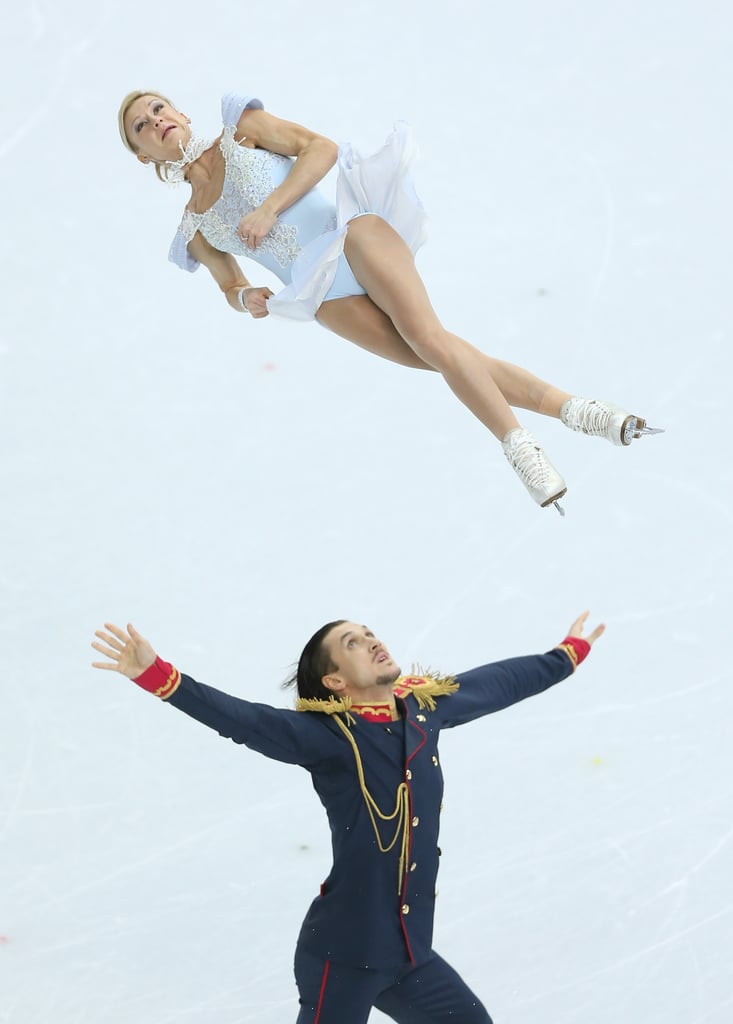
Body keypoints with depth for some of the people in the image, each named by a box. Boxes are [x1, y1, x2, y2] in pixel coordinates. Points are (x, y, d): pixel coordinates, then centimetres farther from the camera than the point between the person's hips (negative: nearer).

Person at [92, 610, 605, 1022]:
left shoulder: (427, 705, 4)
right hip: (344, 954, -7)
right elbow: (242, 719, -28)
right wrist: (158, 676, -43)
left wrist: (567, 655, 37)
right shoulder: (326, 734, -14)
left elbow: (496, 683, 21)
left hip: (409, 952, 7)